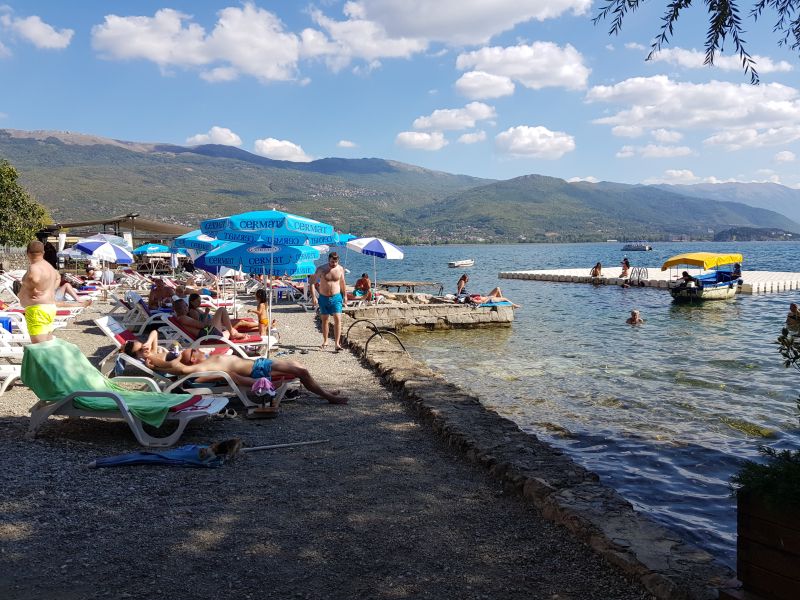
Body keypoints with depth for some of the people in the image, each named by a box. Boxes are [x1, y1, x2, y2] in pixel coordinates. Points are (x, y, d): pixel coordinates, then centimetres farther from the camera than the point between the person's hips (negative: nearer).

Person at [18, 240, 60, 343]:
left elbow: (34, 280, -33)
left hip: (37, 310, -10)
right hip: (50, 307, 10)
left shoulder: (34, 267, -14)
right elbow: (58, 277, 36)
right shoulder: (48, 266, 16)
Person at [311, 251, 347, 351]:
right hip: (323, 298, 0)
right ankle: (325, 341, 28)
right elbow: (312, 282, -1)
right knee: (324, 320, 11)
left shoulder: (340, 269, -1)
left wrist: (344, 296, 17)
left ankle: (336, 343, -16)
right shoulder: (321, 269, -8)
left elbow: (342, 283, 13)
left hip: (336, 297, 0)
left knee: (338, 319, -13)